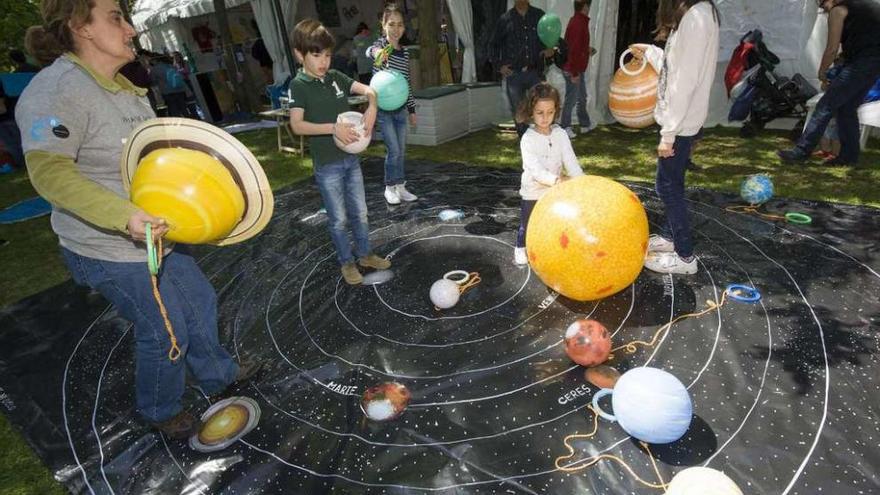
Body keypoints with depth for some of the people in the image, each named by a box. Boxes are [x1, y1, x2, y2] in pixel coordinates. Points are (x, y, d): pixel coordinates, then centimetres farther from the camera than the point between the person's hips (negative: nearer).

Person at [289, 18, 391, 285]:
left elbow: (368, 90, 3)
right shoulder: (299, 85, -10)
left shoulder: (335, 77, 6)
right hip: (327, 164, -5)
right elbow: (297, 125, -19)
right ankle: (347, 262, 26)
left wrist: (371, 107, -19)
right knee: (339, 218, 7)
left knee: (360, 212, 15)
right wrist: (333, 128, -28)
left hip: (351, 158, 5)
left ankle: (365, 254, 34)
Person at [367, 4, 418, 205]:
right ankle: (390, 187, 11)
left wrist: (412, 109, 16)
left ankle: (400, 186, 21)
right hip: (382, 107, -5)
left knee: (401, 151, 9)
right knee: (394, 150, -7)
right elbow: (370, 50, -31)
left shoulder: (405, 53, 10)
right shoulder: (381, 43, -6)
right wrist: (377, 52, -55)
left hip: (400, 108, 6)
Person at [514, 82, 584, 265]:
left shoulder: (561, 134, -6)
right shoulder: (528, 139, -18)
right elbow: (534, 168, -27)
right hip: (533, 191, -3)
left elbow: (570, 161, -12)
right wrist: (556, 180, -41)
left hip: (556, 191, 3)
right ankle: (521, 248, 37)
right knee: (527, 224, 12)